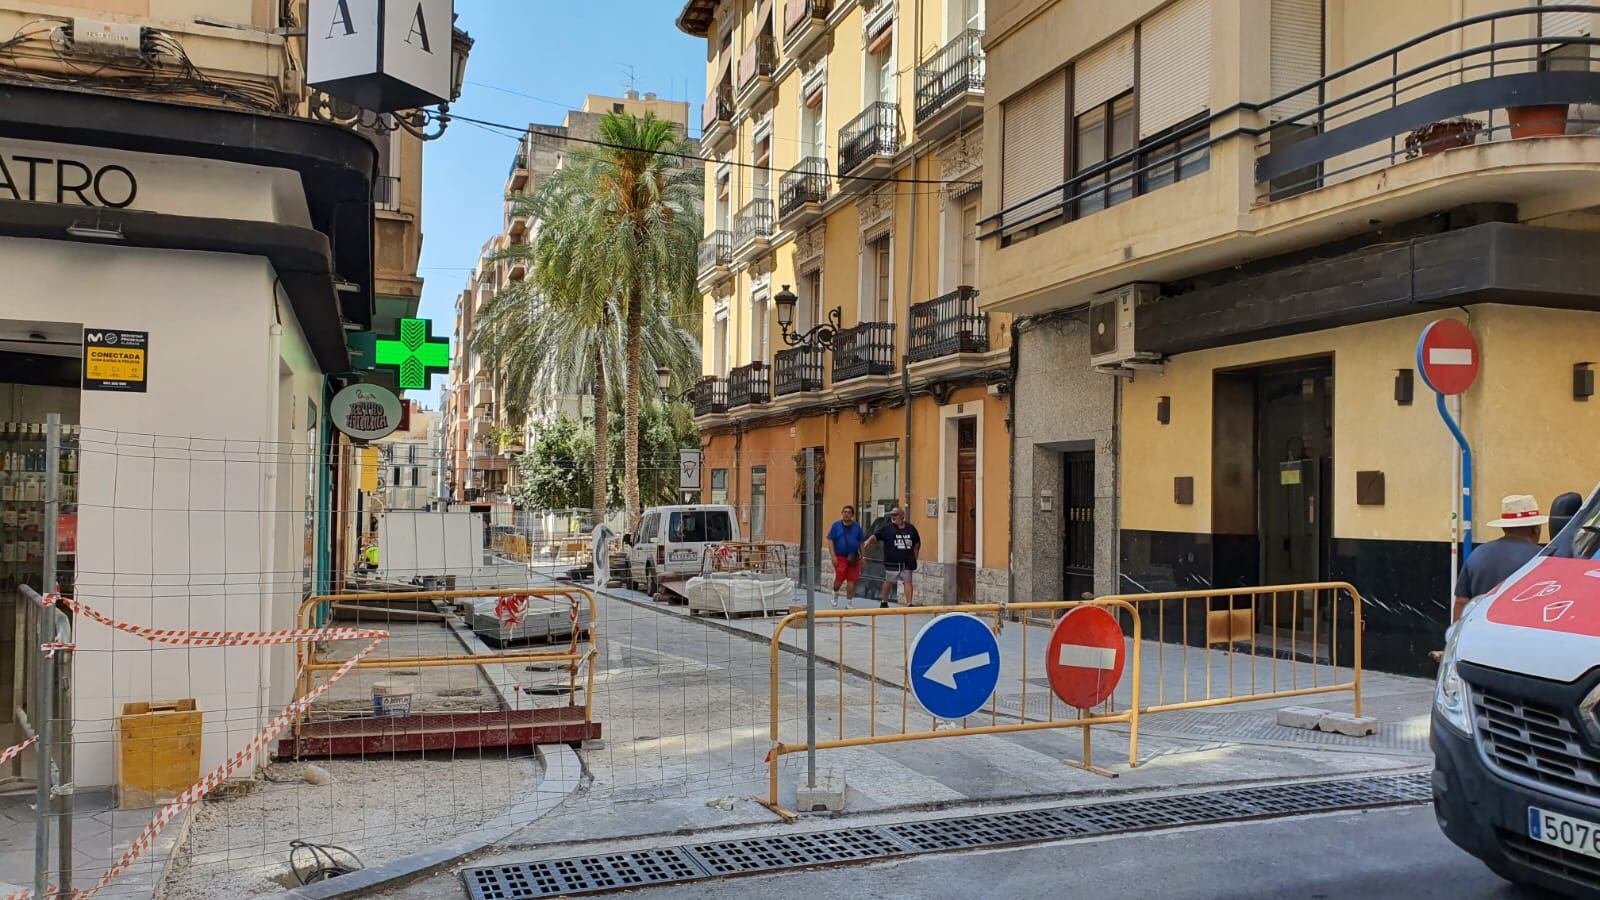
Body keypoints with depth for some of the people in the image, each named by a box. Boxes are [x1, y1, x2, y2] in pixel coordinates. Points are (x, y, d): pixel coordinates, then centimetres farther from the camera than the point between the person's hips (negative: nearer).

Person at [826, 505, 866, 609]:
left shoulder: (857, 526, 7)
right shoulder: (836, 525, 1)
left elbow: (861, 542, 12)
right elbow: (830, 541, -1)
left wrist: (861, 556, 6)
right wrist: (833, 555, -9)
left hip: (853, 558, 2)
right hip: (840, 557, -2)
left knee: (851, 580, 1)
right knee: (839, 579, -4)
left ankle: (849, 602, 12)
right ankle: (835, 594, 28)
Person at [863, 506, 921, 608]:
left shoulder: (911, 528, 7)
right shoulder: (887, 528, -1)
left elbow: (917, 543, 19)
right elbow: (875, 536, -9)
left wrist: (914, 555, 11)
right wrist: (868, 541, -28)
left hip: (907, 562, 2)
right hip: (892, 562, -2)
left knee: (908, 581, -3)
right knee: (889, 581, 10)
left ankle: (909, 603, -4)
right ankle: (884, 602, 28)